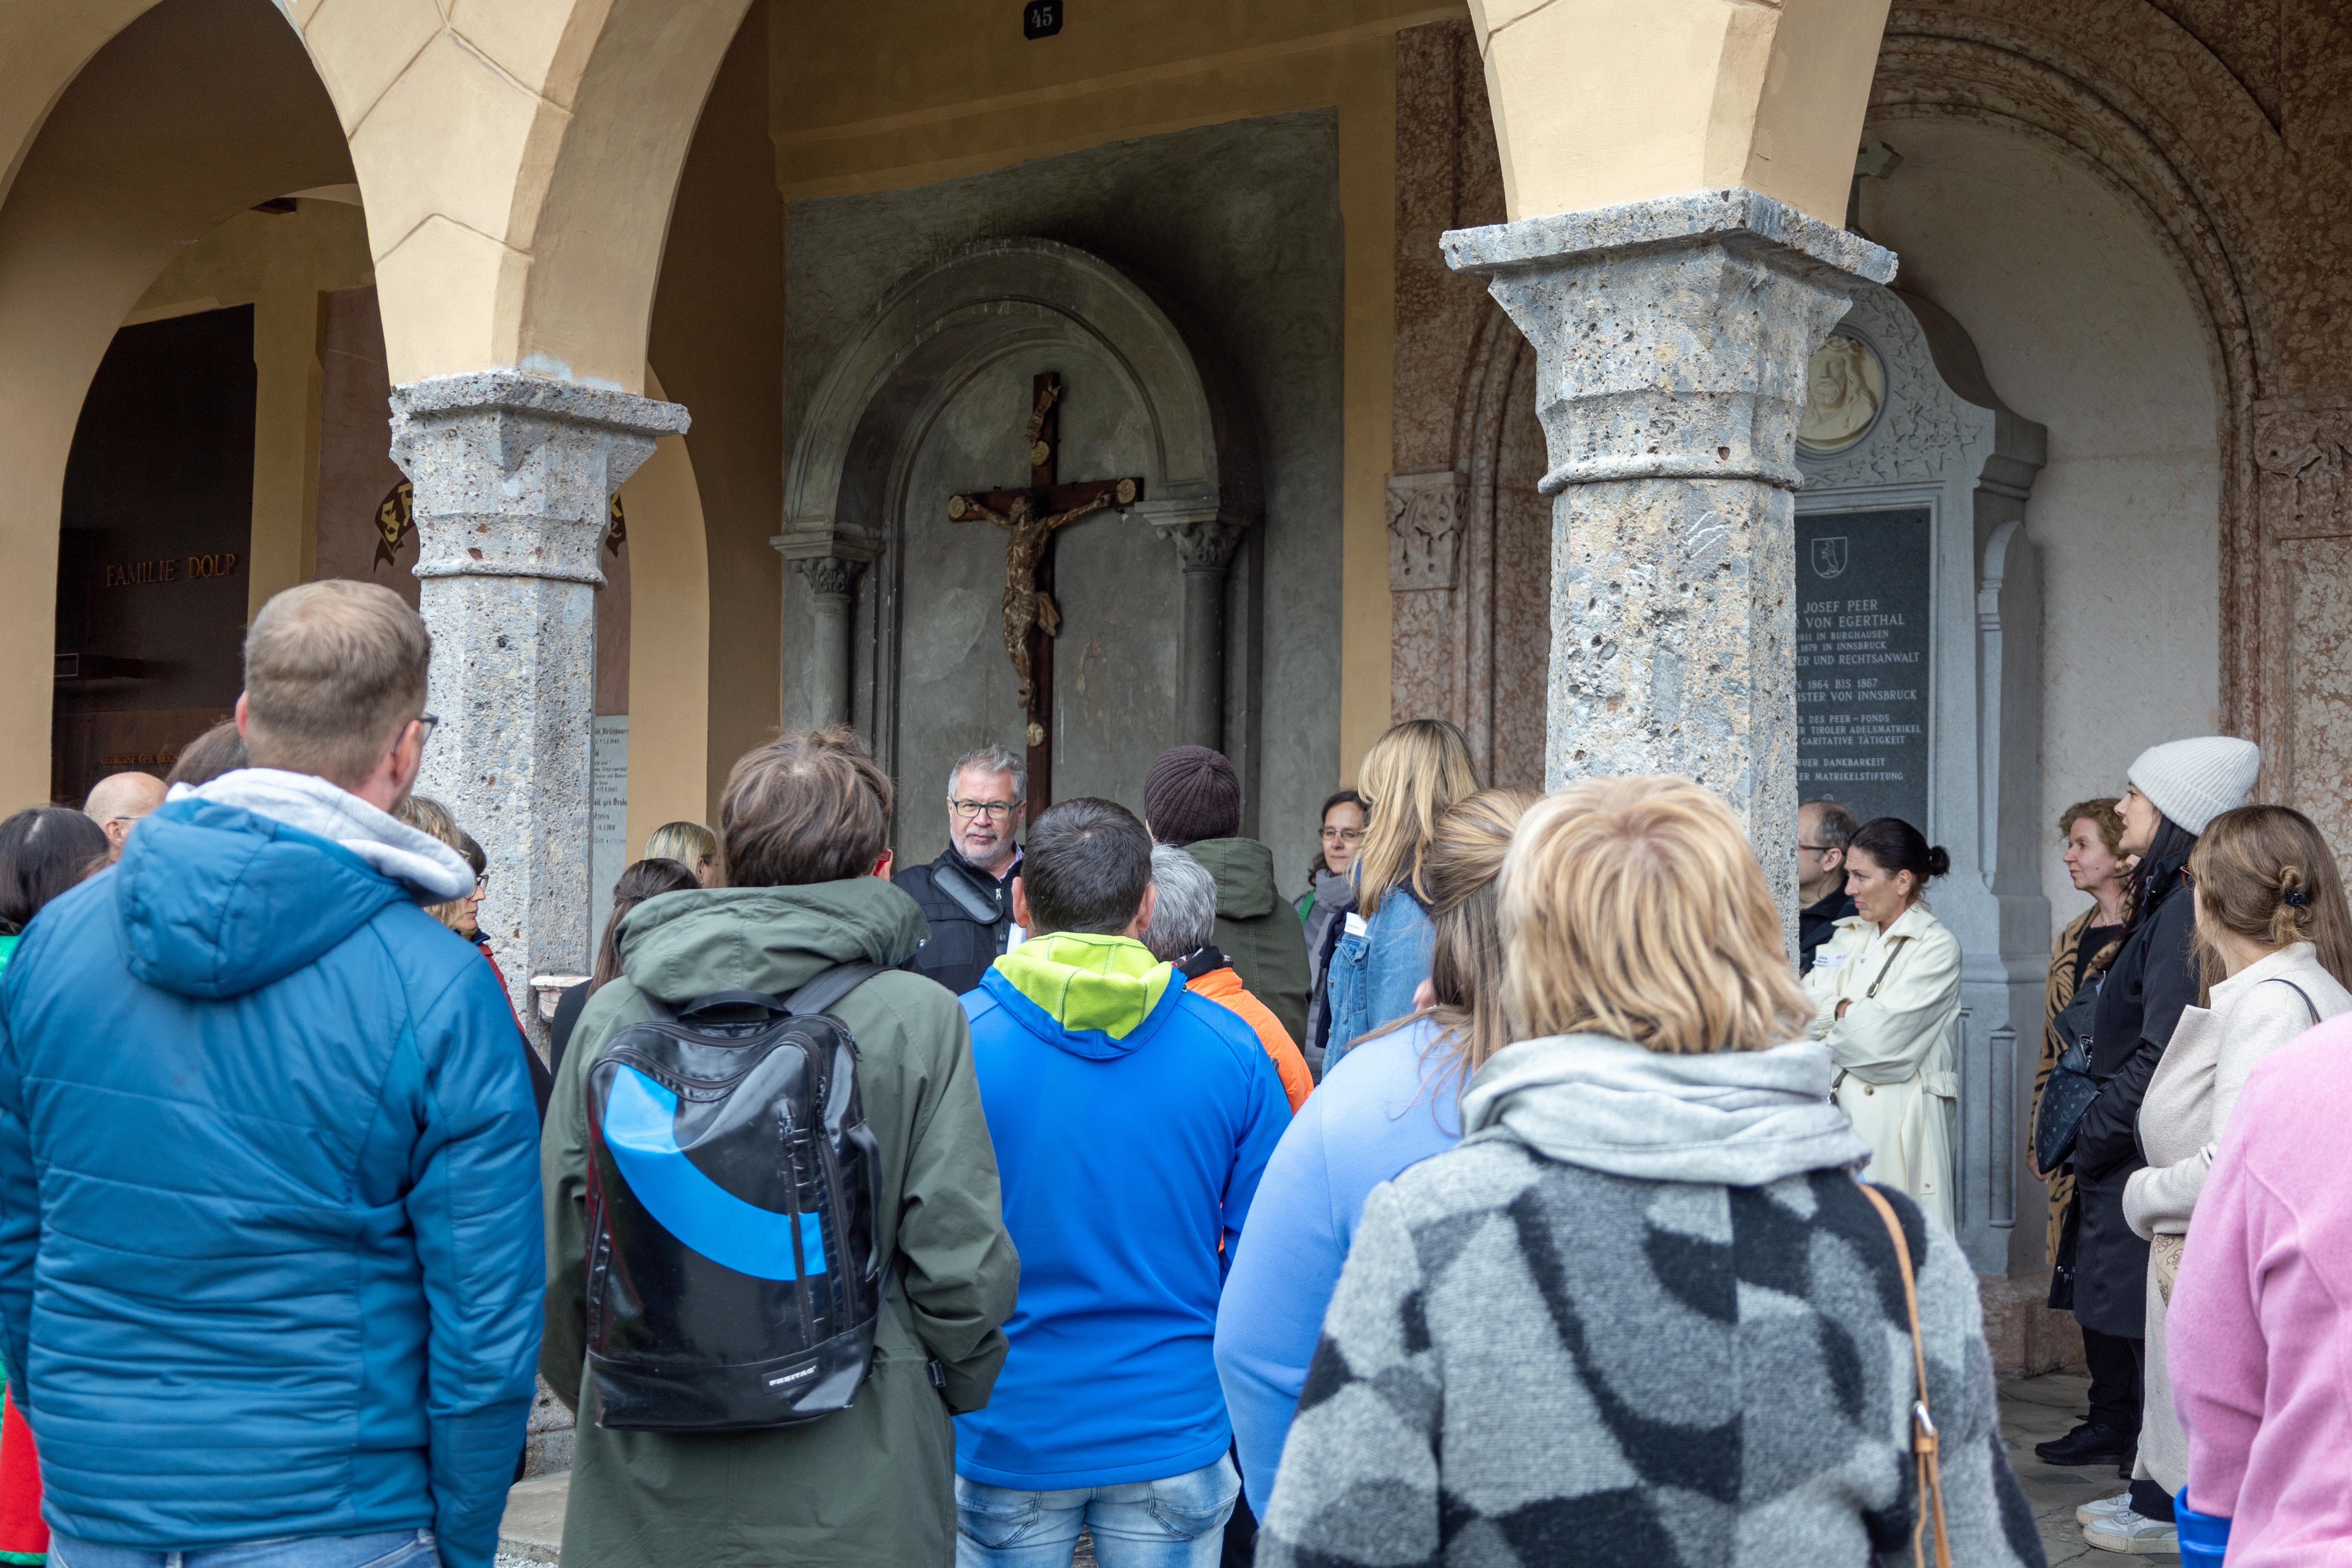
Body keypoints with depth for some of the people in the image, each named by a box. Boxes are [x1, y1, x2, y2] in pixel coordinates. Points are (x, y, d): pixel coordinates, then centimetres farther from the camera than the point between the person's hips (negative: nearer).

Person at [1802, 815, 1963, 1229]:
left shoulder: (1937, 947, -5)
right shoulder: (1848, 936, 16)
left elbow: (1877, 1039, -13)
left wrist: (1828, 1017, 3)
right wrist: (1846, 1010, -9)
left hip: (1899, 1127, -6)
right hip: (1839, 1115, 6)